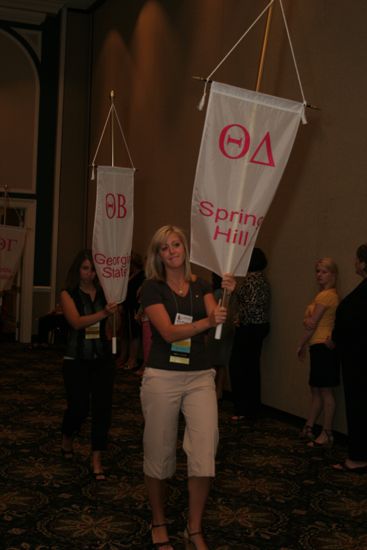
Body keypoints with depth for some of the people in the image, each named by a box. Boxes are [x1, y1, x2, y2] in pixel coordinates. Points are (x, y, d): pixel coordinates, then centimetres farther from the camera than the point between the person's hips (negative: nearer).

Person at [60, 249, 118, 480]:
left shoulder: (105, 292, 4)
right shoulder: (69, 294, -5)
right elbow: (77, 322, -22)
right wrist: (103, 314, -32)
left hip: (103, 358, 2)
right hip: (77, 359, -2)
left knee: (102, 408, -2)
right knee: (79, 407, 2)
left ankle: (97, 460, 8)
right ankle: (67, 439, 35)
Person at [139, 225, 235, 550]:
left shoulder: (201, 286, 8)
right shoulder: (153, 288, -4)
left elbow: (216, 322, -8)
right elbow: (168, 331, -17)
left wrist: (226, 295, -27)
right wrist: (207, 321, -32)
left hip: (200, 377, 3)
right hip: (162, 378, -3)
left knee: (205, 452, -6)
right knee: (159, 453, 8)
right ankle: (159, 524, 29)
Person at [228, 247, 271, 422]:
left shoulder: (251, 278, -15)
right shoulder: (262, 278, 14)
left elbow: (251, 304, -24)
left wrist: (240, 320, -10)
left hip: (249, 327, -10)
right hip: (261, 326, 10)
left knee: (237, 366, -4)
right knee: (252, 367, 14)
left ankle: (242, 409, -2)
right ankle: (253, 409, 20)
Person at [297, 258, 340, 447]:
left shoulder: (326, 295, -13)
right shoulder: (326, 294, 18)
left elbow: (311, 325, -12)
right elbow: (311, 323, 19)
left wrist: (301, 345, -1)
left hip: (323, 346, -10)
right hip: (320, 347, 10)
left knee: (325, 390, -5)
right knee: (316, 390, 15)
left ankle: (327, 434, -1)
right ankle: (308, 428, 23)